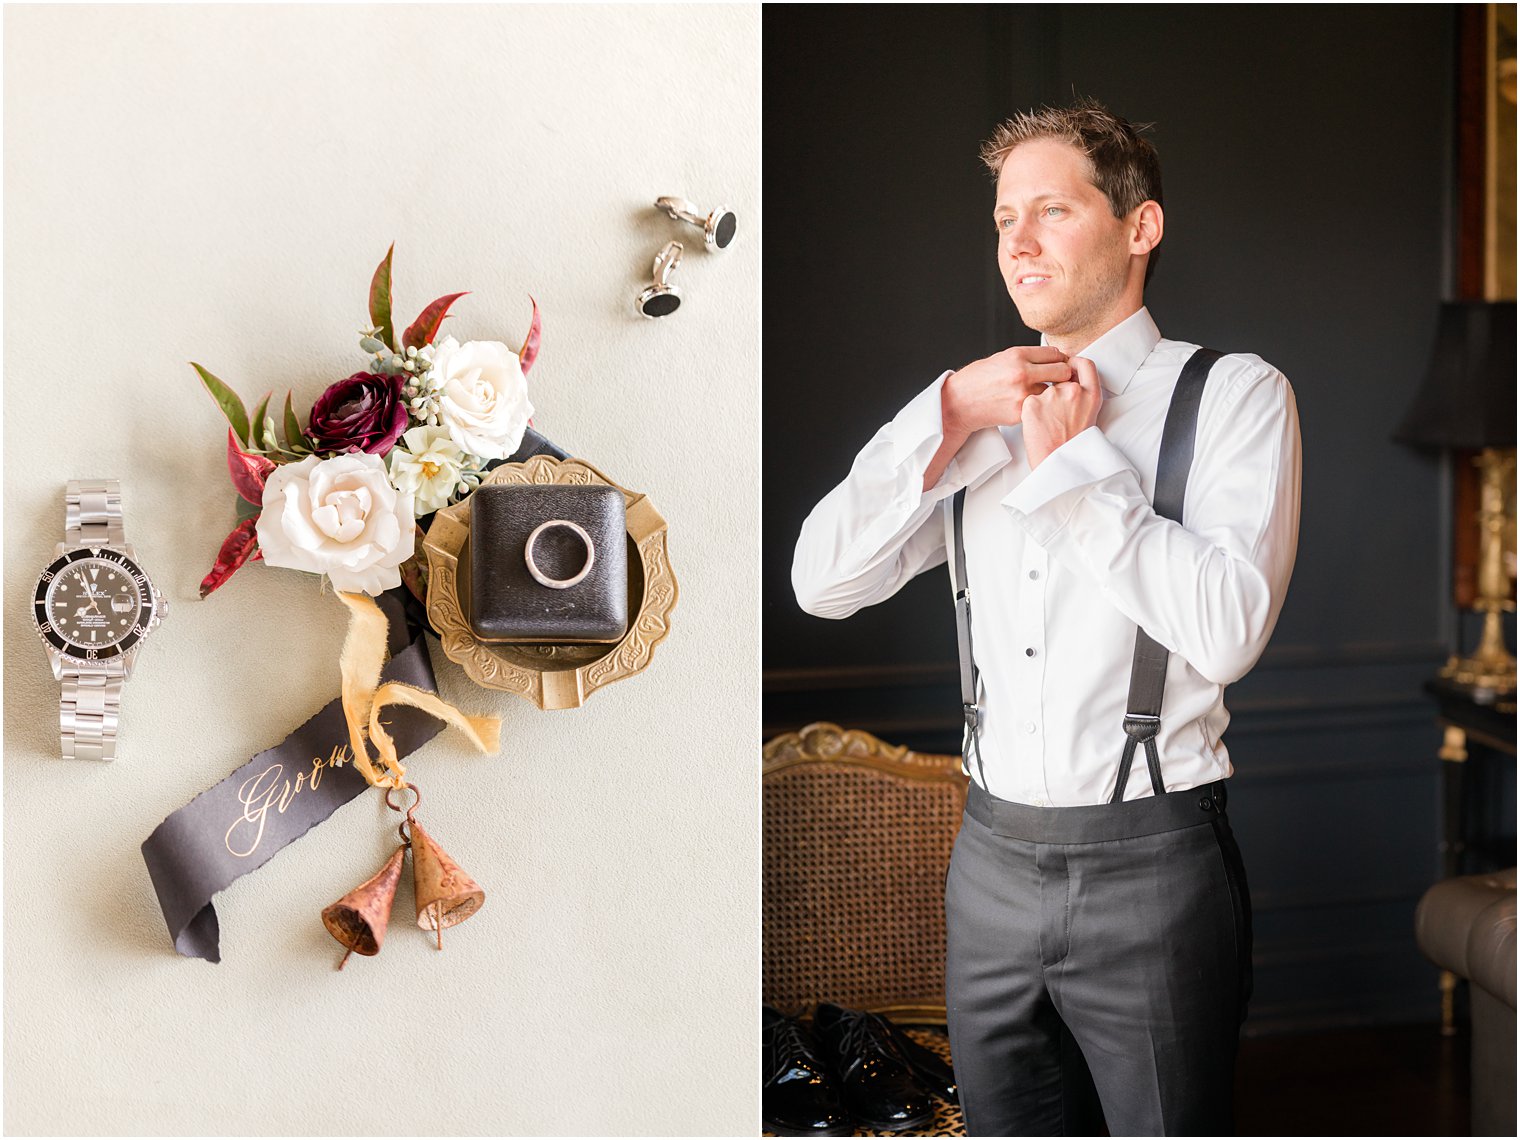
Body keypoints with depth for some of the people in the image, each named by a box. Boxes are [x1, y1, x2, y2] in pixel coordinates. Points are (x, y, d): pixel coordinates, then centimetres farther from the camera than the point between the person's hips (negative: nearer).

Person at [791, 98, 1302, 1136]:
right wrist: (951, 412, -8)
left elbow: (1225, 632, -18)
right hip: (994, 856, 5)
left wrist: (1072, 459, -11)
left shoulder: (1235, 393, -3)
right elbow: (824, 583, 1)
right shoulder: (983, 409, 11)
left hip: (1150, 866, -4)